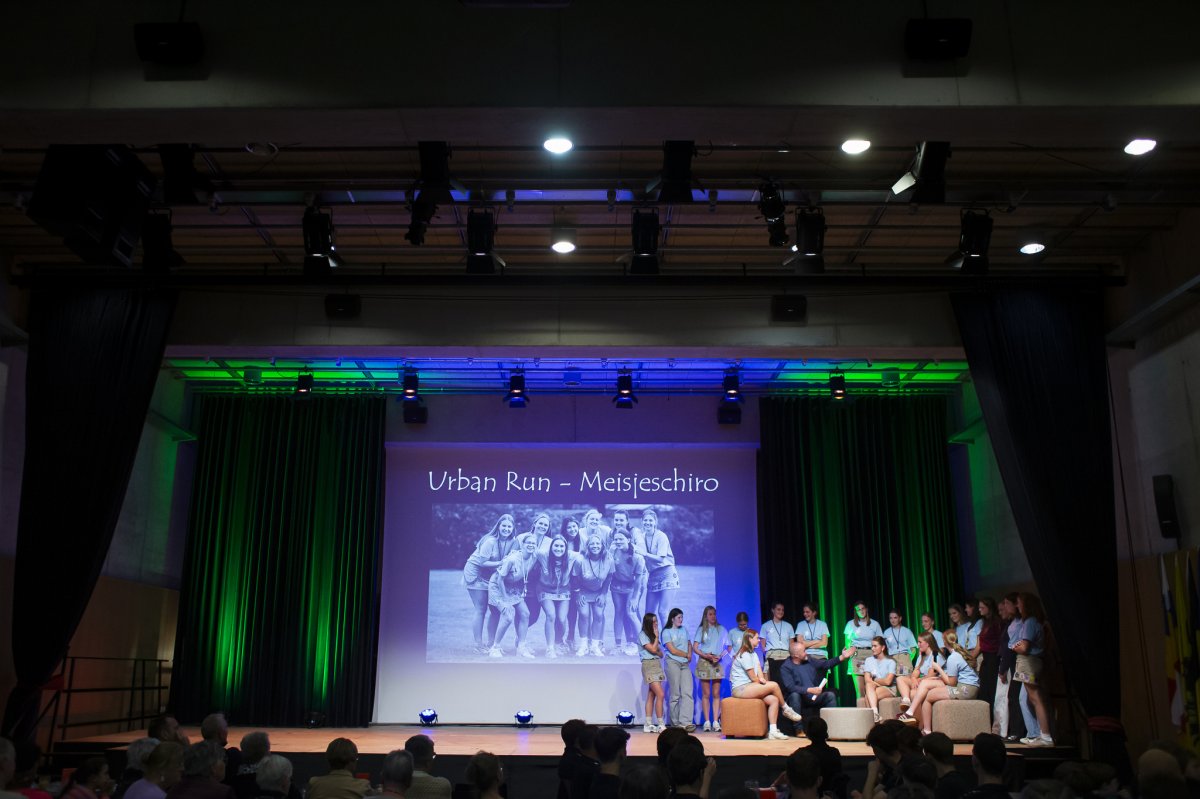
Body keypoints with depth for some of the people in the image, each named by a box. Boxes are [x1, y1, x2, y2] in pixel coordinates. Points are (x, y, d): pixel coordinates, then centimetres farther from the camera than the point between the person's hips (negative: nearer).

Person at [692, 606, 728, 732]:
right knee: (706, 694, -2)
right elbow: (695, 647, 3)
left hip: (717, 662, 1)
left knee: (716, 694, -1)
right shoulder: (701, 629, 10)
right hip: (704, 662, -1)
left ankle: (716, 722, 0)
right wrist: (706, 655, -11)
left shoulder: (721, 629, 12)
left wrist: (720, 656, -9)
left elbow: (727, 647, 8)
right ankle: (707, 722, -1)